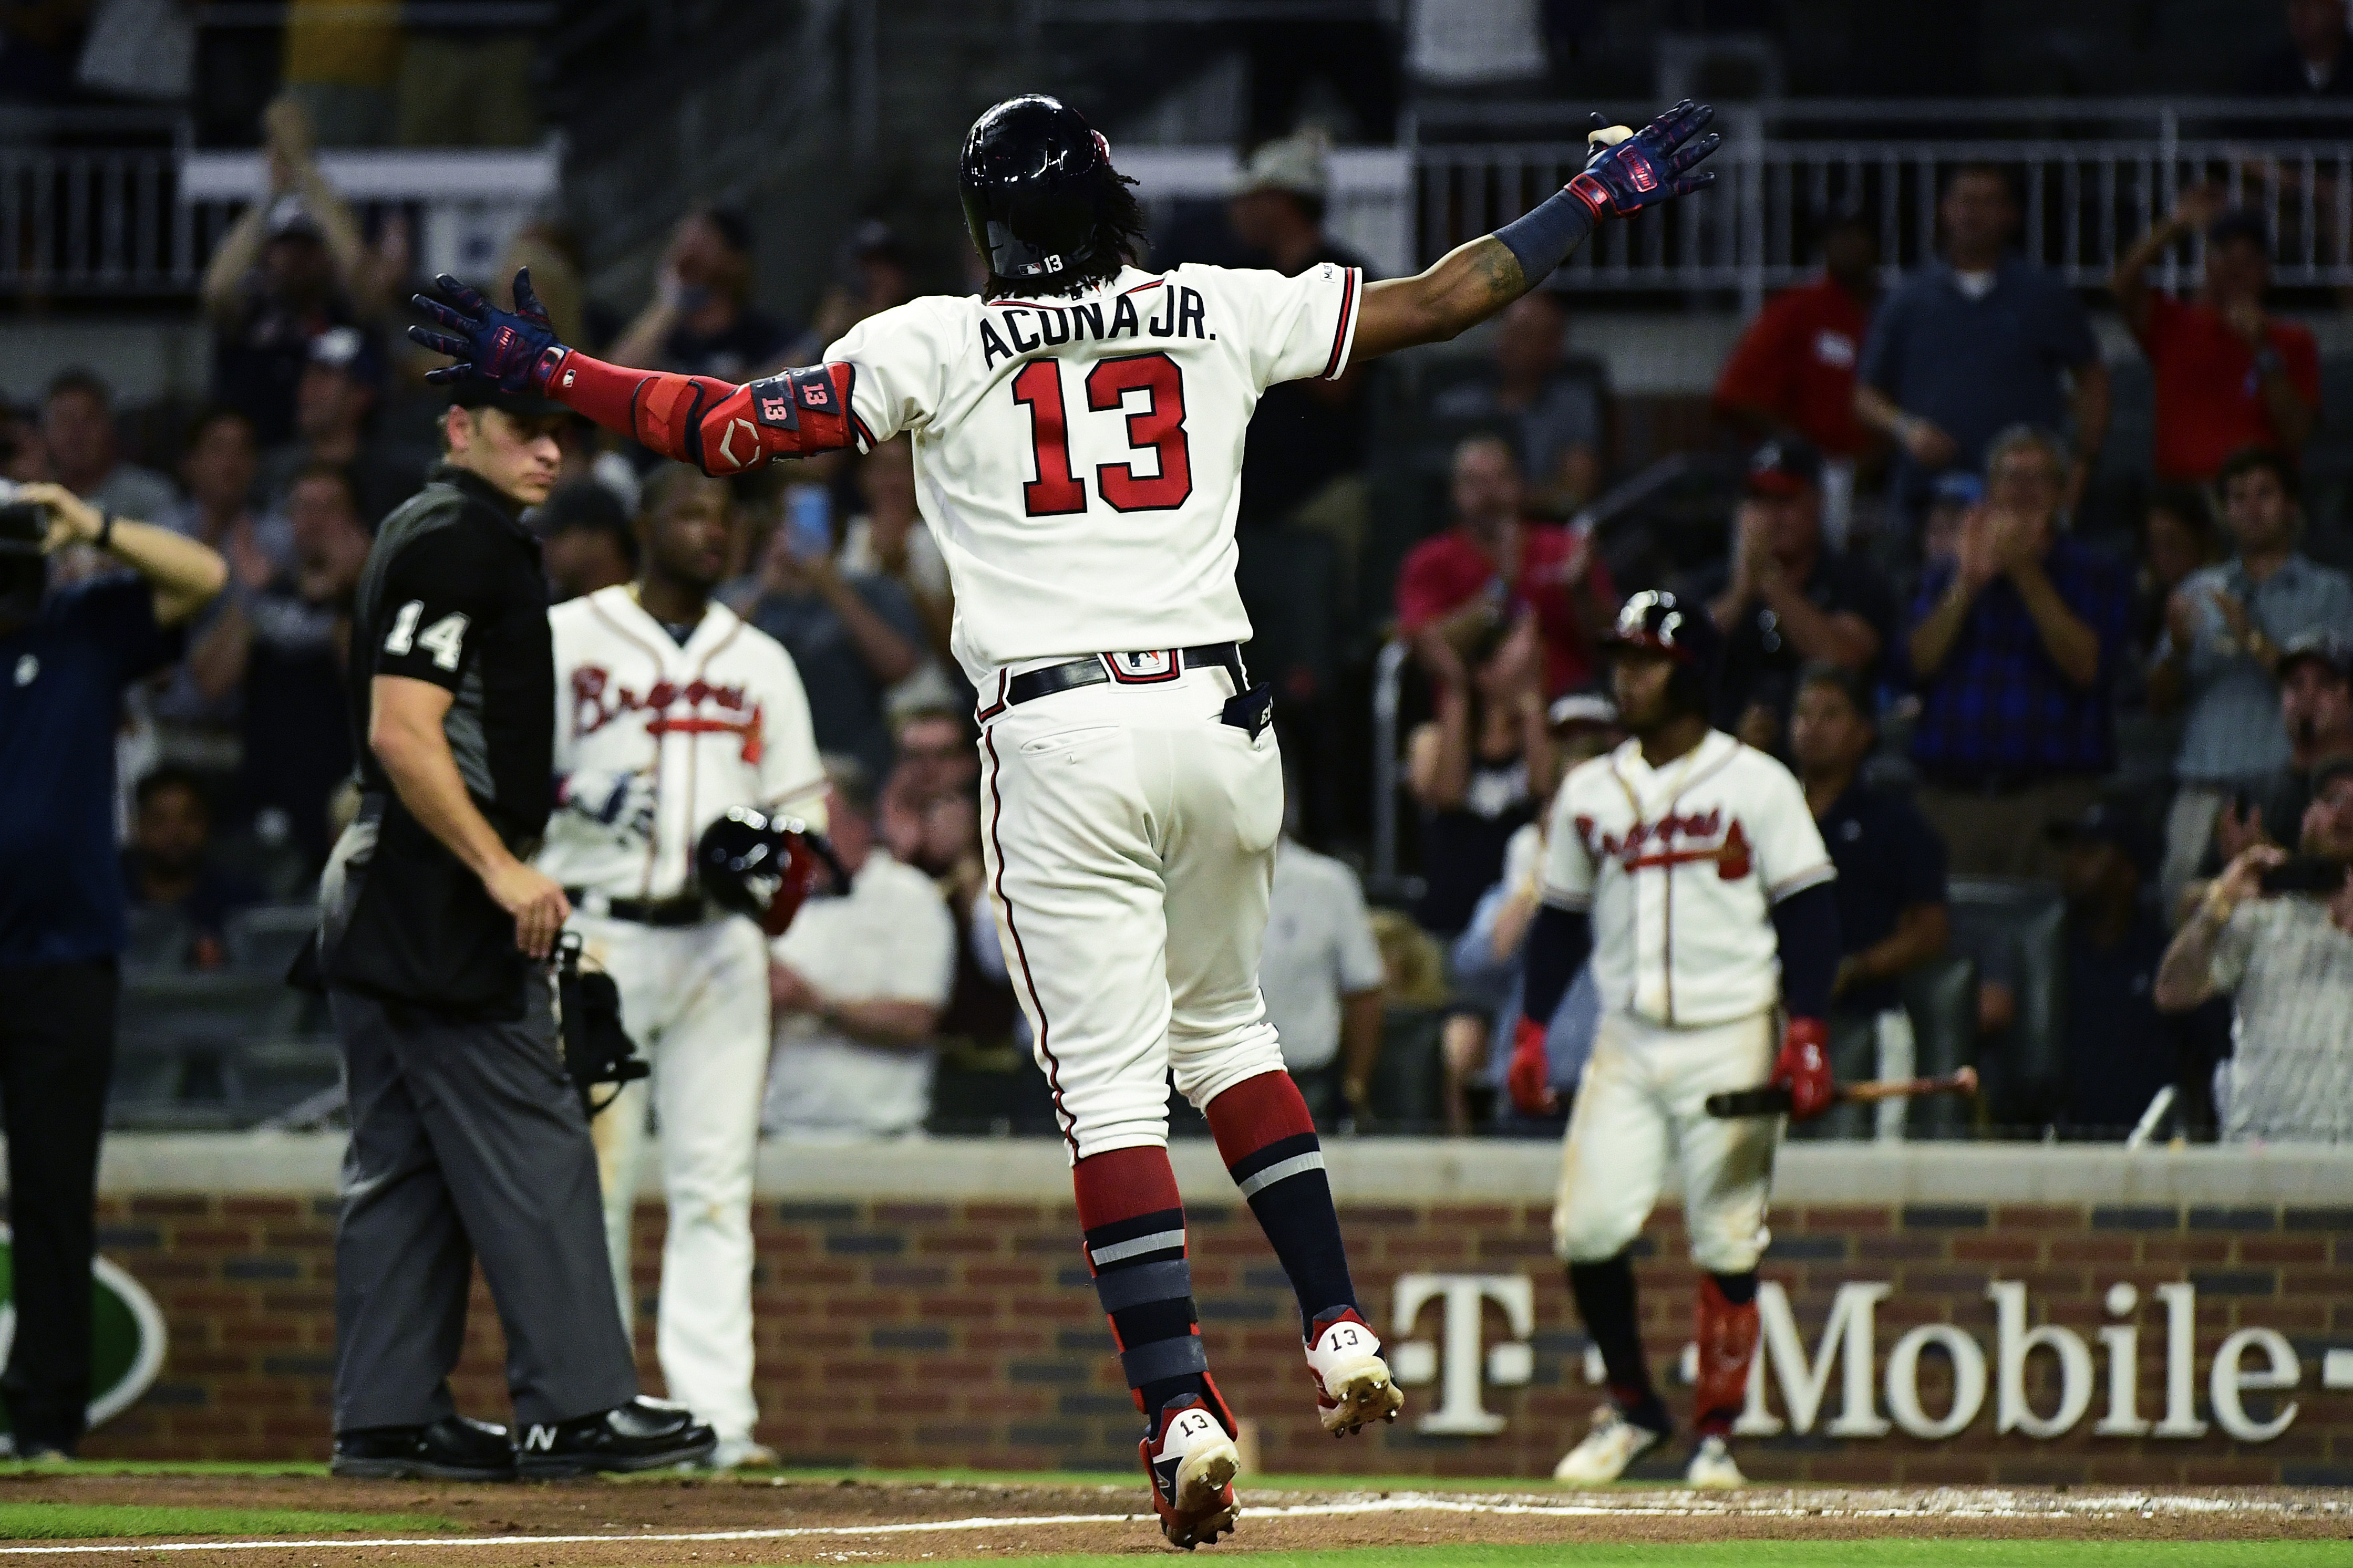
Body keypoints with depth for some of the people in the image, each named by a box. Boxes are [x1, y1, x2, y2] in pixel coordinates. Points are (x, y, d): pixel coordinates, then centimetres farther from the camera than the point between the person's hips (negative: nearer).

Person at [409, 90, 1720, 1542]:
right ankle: (1341, 1331, 14)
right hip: (1219, 716, 3)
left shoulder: (937, 345, 1)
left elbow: (732, 427, -1)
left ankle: (1183, 1410, -12)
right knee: (1226, 1028, 24)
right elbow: (1446, 297, 13)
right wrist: (1604, 193, 25)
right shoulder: (1223, 313, 8)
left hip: (1059, 737, -3)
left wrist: (540, 366, 10)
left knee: (1110, 1084, -3)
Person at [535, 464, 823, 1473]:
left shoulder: (761, 663, 16)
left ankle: (715, 1417, -6)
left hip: (721, 940, 3)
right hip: (598, 936, -3)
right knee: (589, 1176, -2)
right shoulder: (564, 638, 5)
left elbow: (801, 808, 16)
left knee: (715, 1185, -3)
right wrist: (576, 797, -15)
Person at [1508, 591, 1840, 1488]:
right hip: (1625, 1043, 4)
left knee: (1727, 1244, -5)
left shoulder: (1755, 784, -1)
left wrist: (1806, 1035, -13)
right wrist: (1530, 1033, 7)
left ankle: (1716, 1433, 5)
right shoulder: (1589, 793, 11)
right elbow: (1561, 918, 16)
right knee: (1587, 1229, -8)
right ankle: (1630, 1406, 10)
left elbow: (1808, 910, -3)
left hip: (1730, 1043, -4)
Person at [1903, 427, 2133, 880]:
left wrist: (2026, 573, -8)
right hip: (1952, 797, 2)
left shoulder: (2094, 576, 11)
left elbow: (2085, 667, -5)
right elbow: (1917, 665, 5)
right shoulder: (1944, 578, 19)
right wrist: (1969, 582, -4)